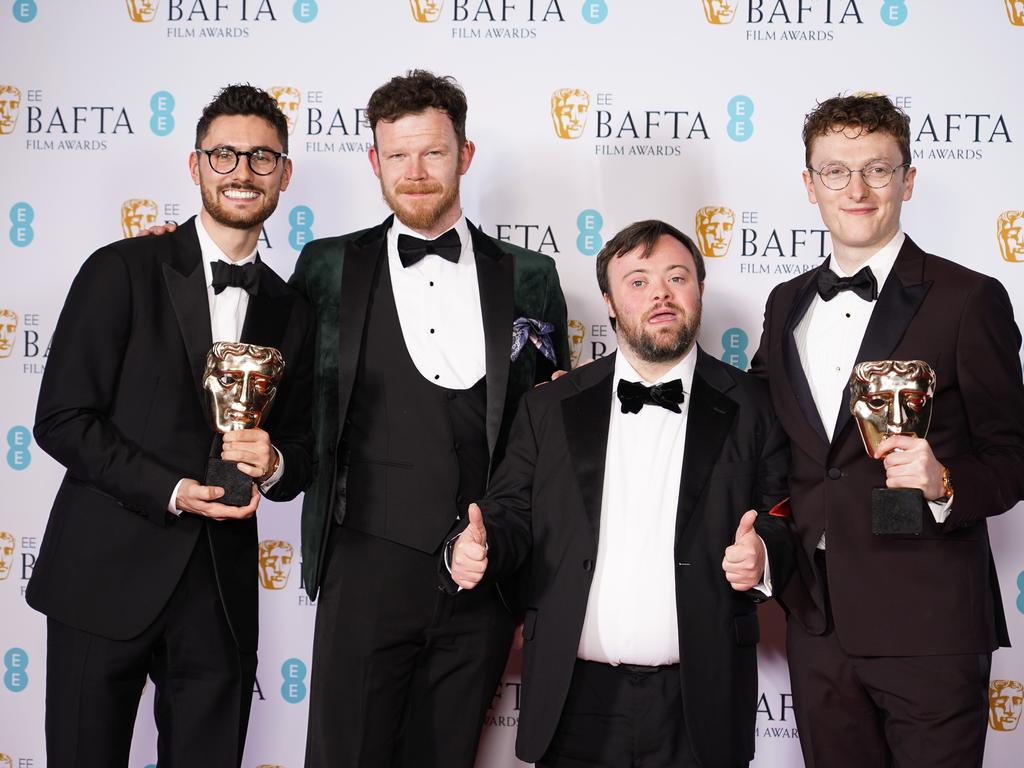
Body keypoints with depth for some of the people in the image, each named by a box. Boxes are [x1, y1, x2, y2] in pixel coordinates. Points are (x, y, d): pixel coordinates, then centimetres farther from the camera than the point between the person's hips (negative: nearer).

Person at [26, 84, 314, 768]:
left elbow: (303, 448, 16)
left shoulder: (290, 312, 11)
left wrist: (275, 464, -7)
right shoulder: (123, 272, -2)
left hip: (221, 596, 3)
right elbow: (61, 420, -7)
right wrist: (172, 491, -15)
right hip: (107, 579, -3)